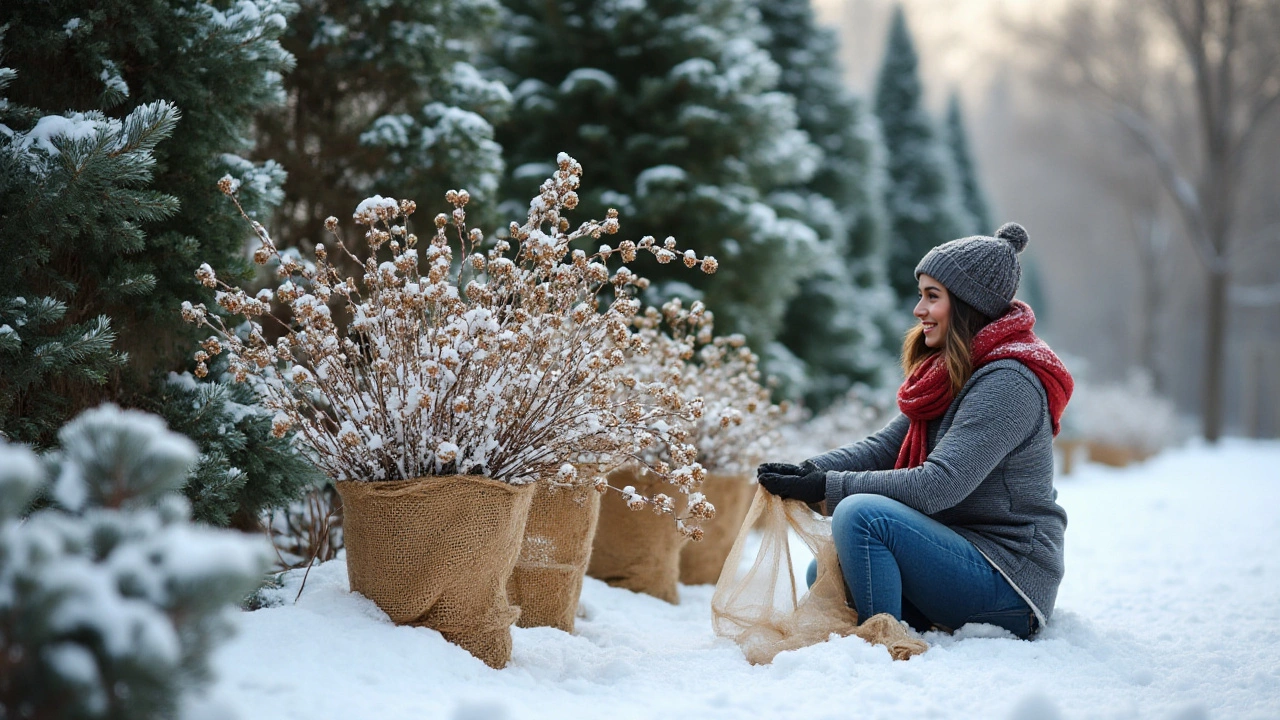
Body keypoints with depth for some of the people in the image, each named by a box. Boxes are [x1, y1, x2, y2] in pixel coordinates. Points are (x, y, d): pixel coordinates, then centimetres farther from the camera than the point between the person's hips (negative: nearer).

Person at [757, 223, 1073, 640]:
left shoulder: (1007, 383, -18)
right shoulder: (948, 374, 12)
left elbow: (938, 485, -26)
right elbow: (885, 446, 7)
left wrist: (826, 487, -23)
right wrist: (808, 470, -11)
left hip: (1009, 586, -10)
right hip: (961, 556, 10)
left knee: (863, 512, -26)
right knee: (826, 574, 9)